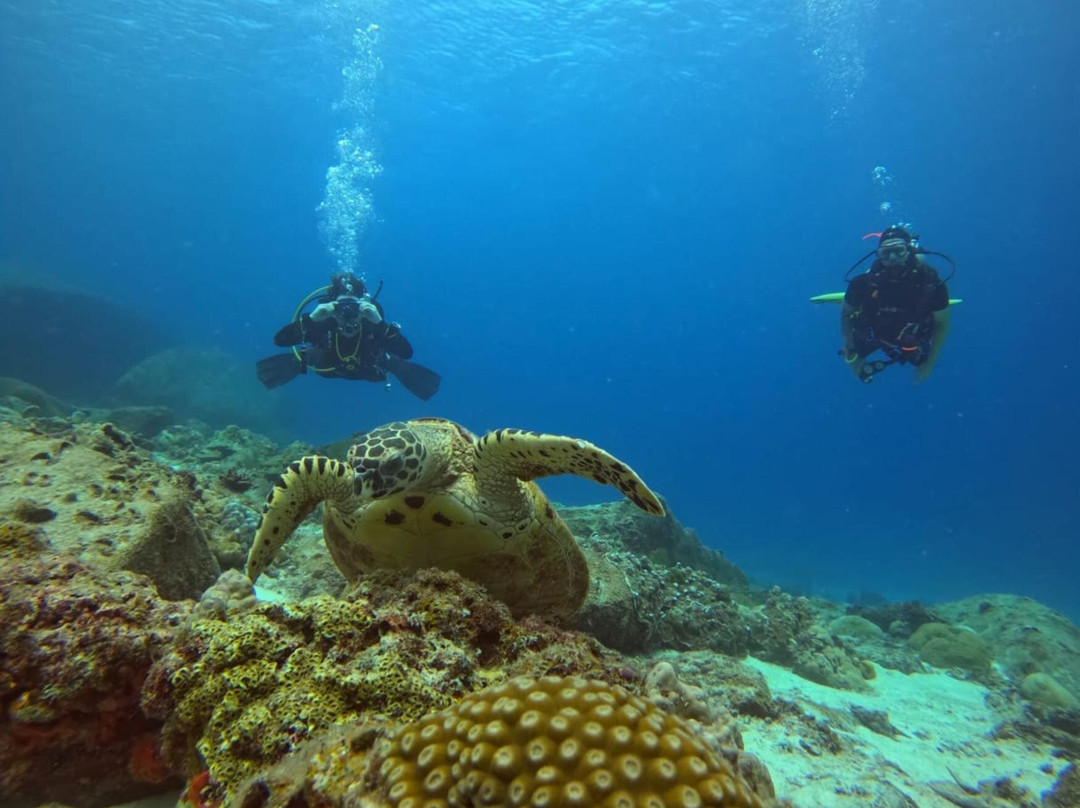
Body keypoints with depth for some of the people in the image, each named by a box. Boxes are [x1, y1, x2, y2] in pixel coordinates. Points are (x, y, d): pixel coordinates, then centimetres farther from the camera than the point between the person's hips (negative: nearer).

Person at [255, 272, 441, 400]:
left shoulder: (373, 321, -39)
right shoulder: (323, 321, -37)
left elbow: (406, 352, -51)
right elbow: (280, 340, -42)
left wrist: (379, 322, -61)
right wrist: (311, 319, -55)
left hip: (369, 369, 0)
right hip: (328, 368, 1)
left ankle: (389, 364, 30)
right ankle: (300, 360, 34)